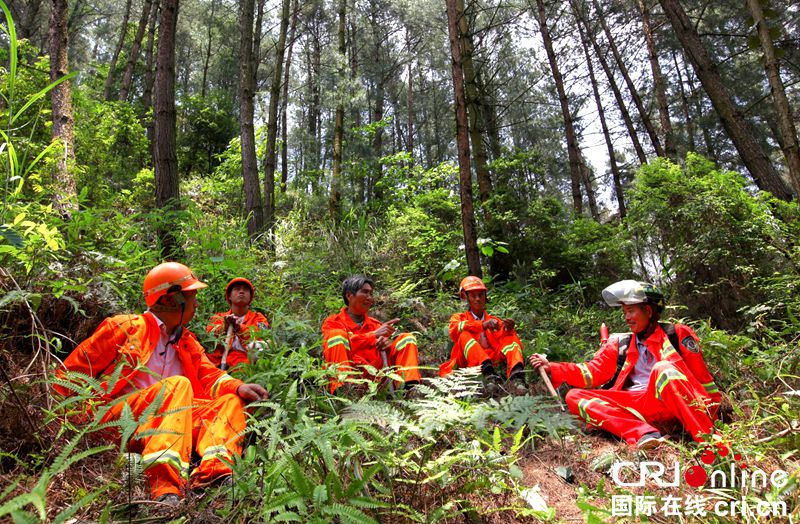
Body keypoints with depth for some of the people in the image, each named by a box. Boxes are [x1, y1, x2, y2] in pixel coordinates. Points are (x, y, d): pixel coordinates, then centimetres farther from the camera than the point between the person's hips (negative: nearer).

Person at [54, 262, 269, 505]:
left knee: (231, 401, -11)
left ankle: (212, 473, -38)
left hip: (167, 420, 6)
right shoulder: (124, 328, 3)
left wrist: (237, 387, -13)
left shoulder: (188, 342, 20)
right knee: (178, 384, -30)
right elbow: (71, 374, 5)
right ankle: (165, 486, -47)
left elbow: (210, 376, 7)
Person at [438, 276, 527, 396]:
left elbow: (504, 339, 5)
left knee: (511, 337, -14)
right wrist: (483, 325, -23)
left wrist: (508, 330, -19)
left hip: (493, 360, 2)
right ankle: (489, 376, -49)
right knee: (465, 336, -25)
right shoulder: (458, 318, 18)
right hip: (469, 363, -2)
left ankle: (516, 377, -41)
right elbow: (454, 331, -8)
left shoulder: (495, 320, 24)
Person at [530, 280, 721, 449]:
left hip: (671, 405, -4)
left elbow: (702, 377, 8)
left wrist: (710, 408, -3)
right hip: (638, 406, 4)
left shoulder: (677, 334, 9)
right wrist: (552, 368, 0)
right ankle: (644, 433, -33)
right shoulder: (620, 344, 18)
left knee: (663, 369, -32)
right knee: (575, 396, -15)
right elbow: (593, 372, 11)